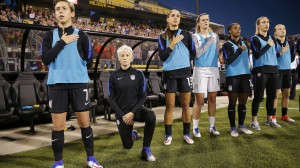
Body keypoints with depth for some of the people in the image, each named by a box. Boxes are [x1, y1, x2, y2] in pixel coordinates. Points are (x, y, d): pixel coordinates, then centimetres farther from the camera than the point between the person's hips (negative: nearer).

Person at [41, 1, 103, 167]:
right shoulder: (50, 35, 7)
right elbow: (45, 59, -7)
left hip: (79, 84, -1)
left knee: (84, 123, 7)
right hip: (57, 85, 1)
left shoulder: (81, 35, 2)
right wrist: (62, 42, -10)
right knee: (58, 126, 5)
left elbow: (88, 61, 6)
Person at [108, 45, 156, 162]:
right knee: (127, 145, 3)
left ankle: (146, 149, -14)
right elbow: (111, 98, -2)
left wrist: (132, 113, -16)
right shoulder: (114, 76, -2)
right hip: (122, 113, 0)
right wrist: (122, 115, -11)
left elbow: (143, 96, -4)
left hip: (137, 110, 0)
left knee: (151, 116, -34)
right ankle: (133, 134, 42)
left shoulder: (138, 74, -2)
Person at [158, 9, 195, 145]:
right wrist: (173, 43, -12)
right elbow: (162, 57, -7)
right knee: (170, 106, 2)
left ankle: (187, 134, 16)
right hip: (169, 74, -1)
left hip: (185, 72, 1)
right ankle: (168, 135, 11)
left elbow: (193, 53, 12)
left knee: (185, 105, 5)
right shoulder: (163, 37, 5)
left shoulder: (186, 35, 7)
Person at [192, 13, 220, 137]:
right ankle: (195, 128, 6)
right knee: (199, 100, -4)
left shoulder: (215, 36, 12)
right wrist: (208, 42, -15)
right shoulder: (195, 36, -1)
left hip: (214, 70, 4)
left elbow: (217, 51, 18)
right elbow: (197, 54, -12)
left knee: (212, 99, 7)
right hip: (200, 70, -4)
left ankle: (212, 126, 18)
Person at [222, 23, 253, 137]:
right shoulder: (227, 44, -1)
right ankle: (233, 127, 10)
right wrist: (239, 50, -14)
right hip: (232, 76, -5)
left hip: (245, 75, 6)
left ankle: (241, 125, 22)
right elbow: (228, 60, -13)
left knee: (243, 102, 9)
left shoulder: (245, 44, 17)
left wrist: (249, 74, 20)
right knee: (232, 103, 1)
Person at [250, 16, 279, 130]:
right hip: (260, 70, -6)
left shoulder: (272, 38, 17)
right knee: (259, 96, -6)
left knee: (271, 96, 9)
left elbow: (274, 53, 23)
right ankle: (254, 121, 2)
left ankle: (270, 119, 21)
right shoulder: (255, 39, -2)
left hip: (273, 70, 6)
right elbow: (257, 55, -15)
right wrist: (268, 45, -10)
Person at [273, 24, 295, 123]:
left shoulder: (290, 44, 8)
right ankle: (273, 116, 3)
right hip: (277, 71, -7)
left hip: (287, 70, 7)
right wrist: (280, 52, -22)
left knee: (286, 94, 11)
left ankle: (284, 115, 23)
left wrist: (287, 63, 17)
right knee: (276, 94, -5)